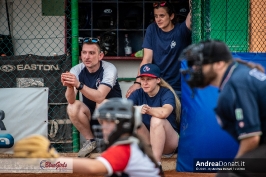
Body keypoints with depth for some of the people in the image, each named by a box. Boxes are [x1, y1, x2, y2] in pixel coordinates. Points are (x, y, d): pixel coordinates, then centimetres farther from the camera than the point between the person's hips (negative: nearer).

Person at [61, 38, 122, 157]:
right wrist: (70, 87, -48)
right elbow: (71, 100, -25)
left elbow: (100, 97, -38)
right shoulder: (77, 70, -12)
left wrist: (79, 85, -53)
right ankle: (90, 141, -4)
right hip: (90, 115, 3)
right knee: (72, 108, -26)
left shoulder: (109, 69, -22)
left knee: (101, 104, -34)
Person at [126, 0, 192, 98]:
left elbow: (190, 20, -29)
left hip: (178, 87, -2)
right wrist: (138, 82, -19)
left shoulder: (181, 30, -6)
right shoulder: (152, 30, 0)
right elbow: (147, 59, -7)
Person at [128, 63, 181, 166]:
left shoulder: (167, 93, -15)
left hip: (169, 142, -4)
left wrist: (147, 109, -26)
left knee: (156, 119, -32)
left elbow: (164, 112, -39)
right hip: (147, 141, 4)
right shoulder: (138, 94, -2)